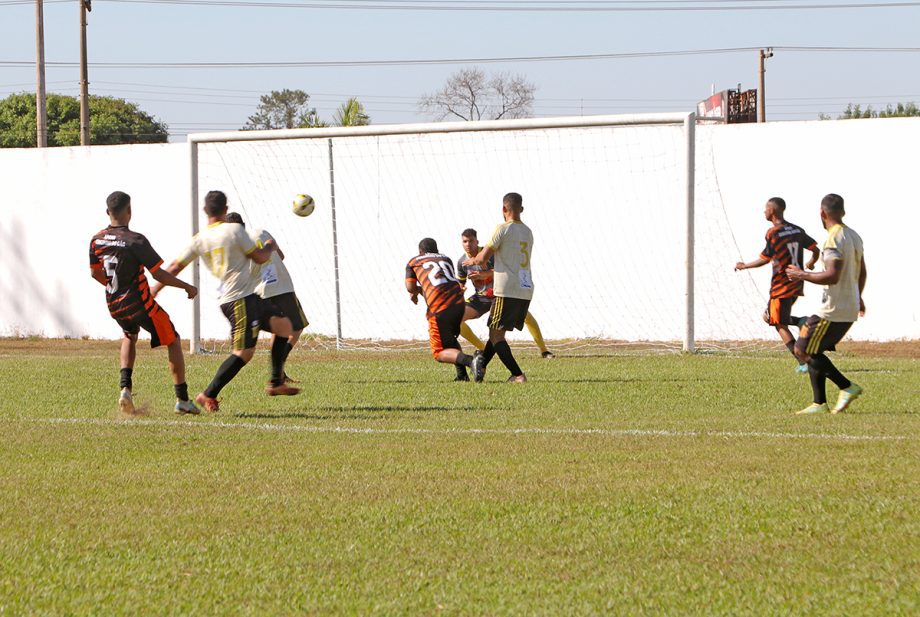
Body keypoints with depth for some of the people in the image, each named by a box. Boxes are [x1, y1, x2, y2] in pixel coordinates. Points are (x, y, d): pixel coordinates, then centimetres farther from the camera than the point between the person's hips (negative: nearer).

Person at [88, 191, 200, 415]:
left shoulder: (96, 240, -2)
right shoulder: (136, 241, -21)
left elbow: (95, 273, 13)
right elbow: (159, 274, -19)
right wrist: (187, 287, -5)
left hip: (114, 305, 6)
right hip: (140, 304, -6)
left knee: (130, 336, 35)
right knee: (173, 341, 11)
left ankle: (125, 387, 14)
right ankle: (182, 400, 10)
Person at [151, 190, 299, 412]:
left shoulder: (200, 239, 7)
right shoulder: (234, 230, -11)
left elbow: (176, 267, 7)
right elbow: (260, 257, -6)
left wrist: (154, 291, 15)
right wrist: (270, 247, 16)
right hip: (241, 299, -8)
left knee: (284, 325, 18)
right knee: (244, 352, -10)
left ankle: (276, 383, 20)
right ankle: (209, 394, -10)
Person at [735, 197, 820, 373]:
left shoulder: (773, 233, -14)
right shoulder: (797, 230, 7)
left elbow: (765, 259, -15)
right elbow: (816, 250, 9)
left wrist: (744, 266, 1)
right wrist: (811, 264, 31)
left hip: (781, 286, -7)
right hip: (796, 285, 7)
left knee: (780, 325, 1)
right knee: (768, 316, 22)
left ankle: (804, 362, -7)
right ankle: (801, 322, 1)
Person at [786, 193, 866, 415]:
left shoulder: (834, 239, -18)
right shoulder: (854, 237, 12)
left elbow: (832, 276, -27)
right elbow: (862, 272, 23)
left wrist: (802, 275, -15)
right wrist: (858, 297, 38)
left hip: (833, 311, -10)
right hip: (850, 310, 10)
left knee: (803, 350, -4)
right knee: (813, 350, 15)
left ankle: (847, 387, -6)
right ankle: (819, 403, 12)